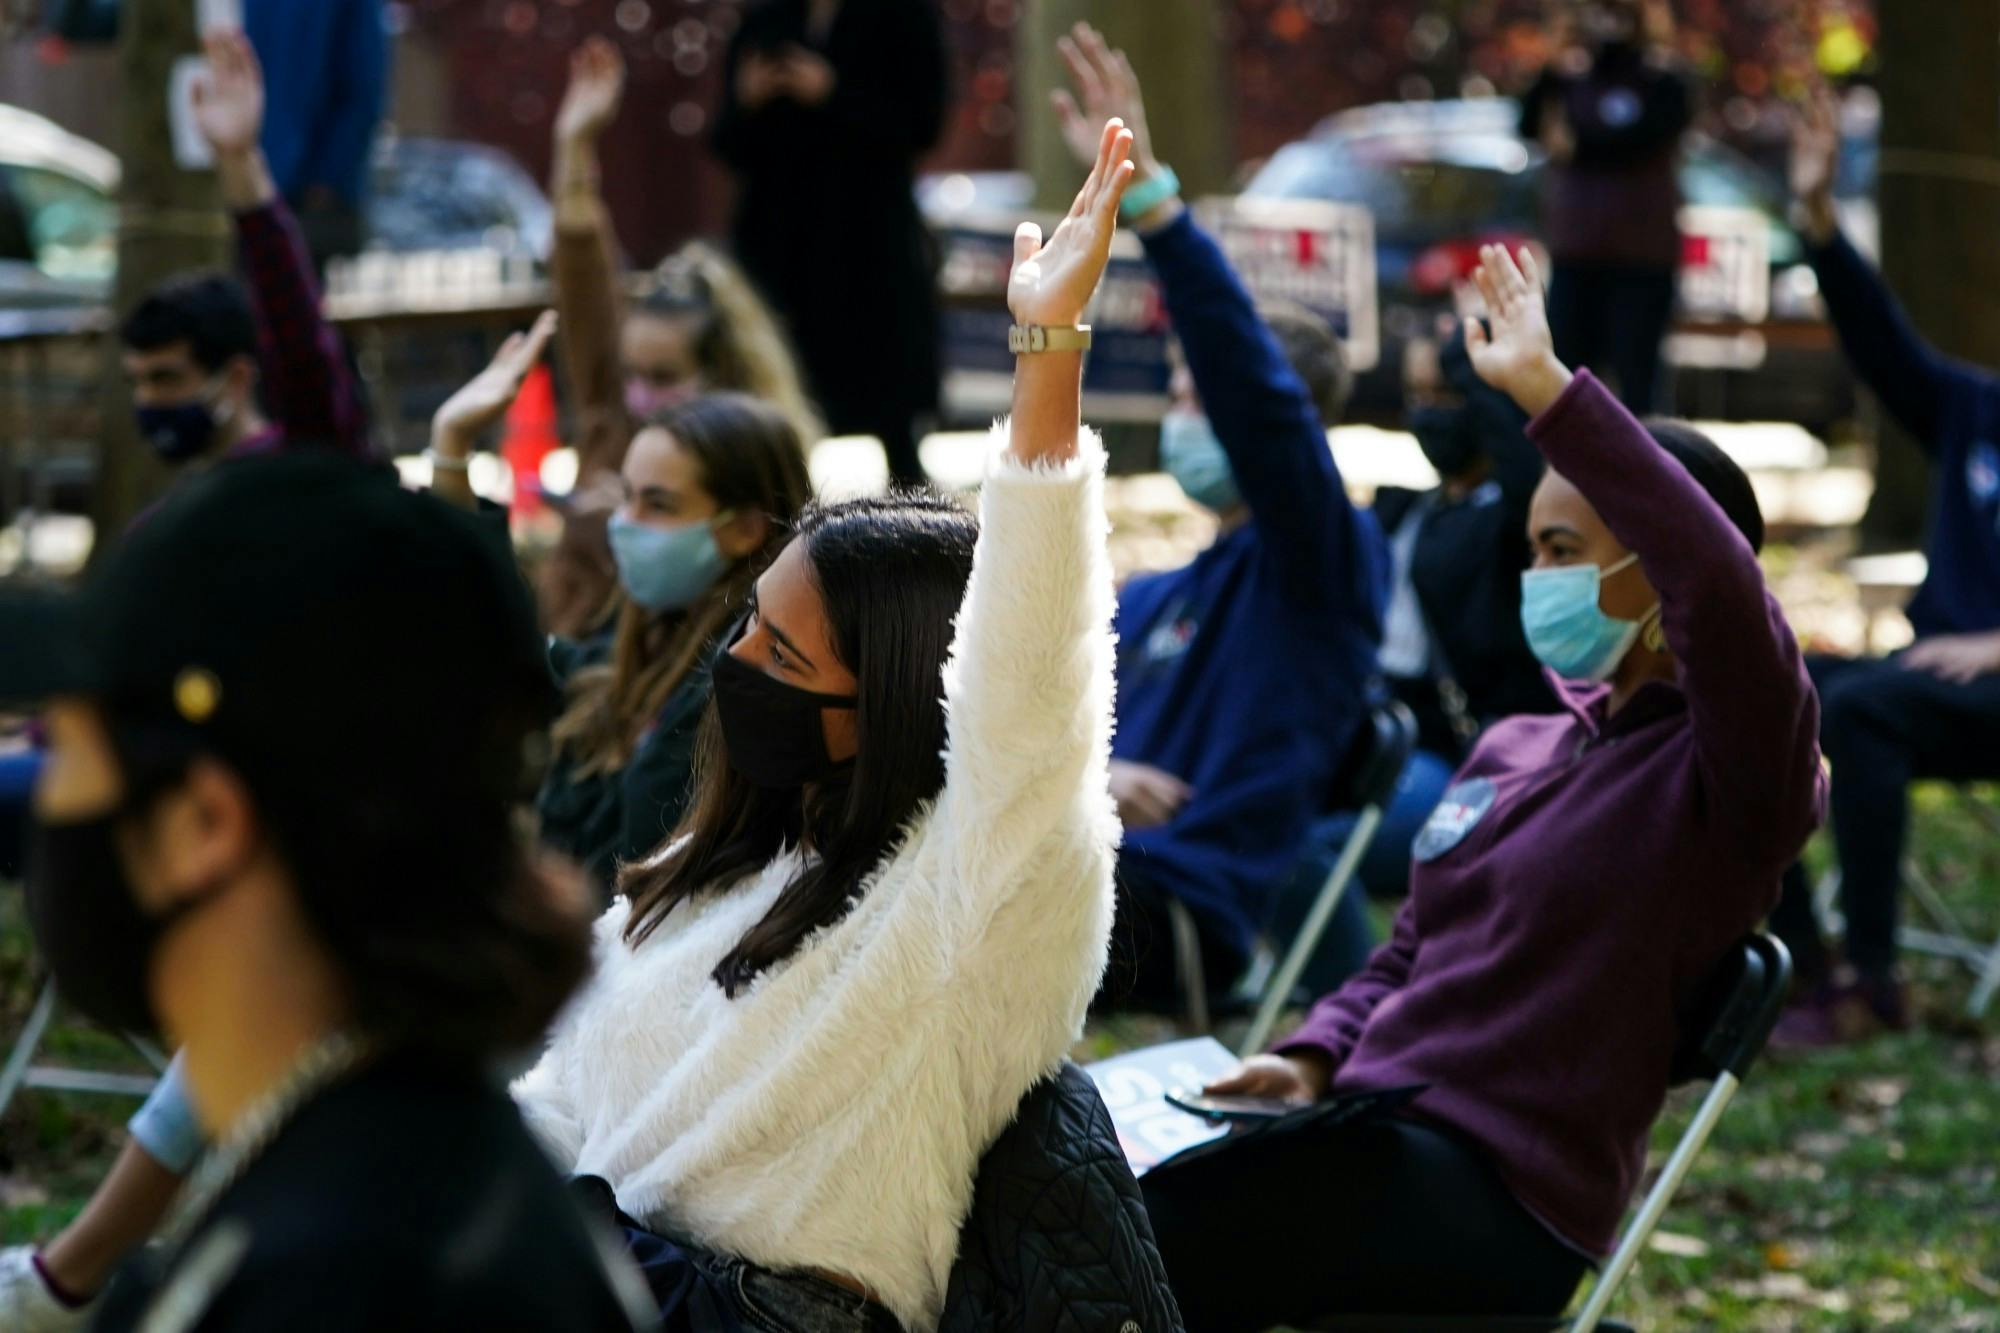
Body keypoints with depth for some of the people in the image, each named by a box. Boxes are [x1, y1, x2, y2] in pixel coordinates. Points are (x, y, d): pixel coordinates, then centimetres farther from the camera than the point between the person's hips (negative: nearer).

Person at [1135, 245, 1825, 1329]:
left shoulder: (1727, 775, -6)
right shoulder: (1514, 749, 20)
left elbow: (1722, 590, -29)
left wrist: (1550, 393, -28)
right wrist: (1312, 1058, 5)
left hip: (1499, 1190, -8)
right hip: (1371, 1127, 8)